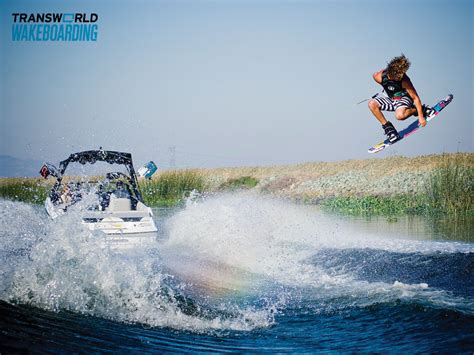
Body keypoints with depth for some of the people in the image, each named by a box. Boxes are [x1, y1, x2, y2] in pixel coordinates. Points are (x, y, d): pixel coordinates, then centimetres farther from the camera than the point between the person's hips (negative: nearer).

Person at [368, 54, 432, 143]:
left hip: (404, 98, -4)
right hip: (390, 98, 4)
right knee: (372, 104, -21)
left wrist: (420, 116, -26)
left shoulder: (404, 81, -33)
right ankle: (387, 126, -6)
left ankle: (422, 109, -7)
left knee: (400, 115, -36)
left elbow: (415, 97, -26)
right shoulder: (378, 76, -25)